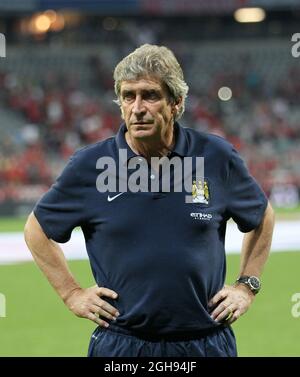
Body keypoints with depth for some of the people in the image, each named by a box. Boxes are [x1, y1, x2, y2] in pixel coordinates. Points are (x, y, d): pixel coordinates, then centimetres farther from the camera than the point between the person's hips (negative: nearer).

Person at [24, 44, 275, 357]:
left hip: (206, 343, 1)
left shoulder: (217, 157, 0)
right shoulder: (89, 165, -2)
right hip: (120, 344, 0)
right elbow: (37, 229, 11)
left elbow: (262, 218, 18)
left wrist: (247, 286, 11)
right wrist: (71, 293, 6)